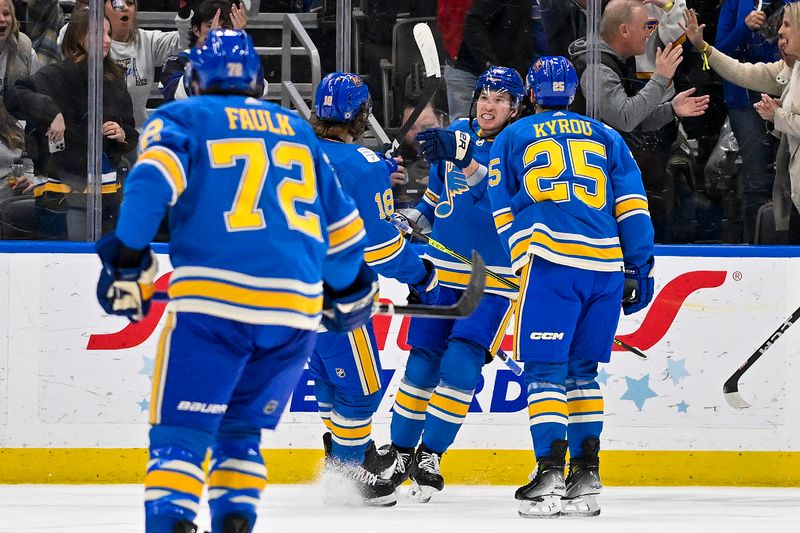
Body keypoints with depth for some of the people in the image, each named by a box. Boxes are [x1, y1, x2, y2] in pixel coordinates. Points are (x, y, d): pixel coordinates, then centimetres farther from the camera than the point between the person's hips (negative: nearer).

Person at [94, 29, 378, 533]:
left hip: (213, 302, -4)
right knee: (240, 432, 19)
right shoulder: (297, 129, 24)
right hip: (296, 307, 4)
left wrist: (128, 261, -8)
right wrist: (350, 291, 42)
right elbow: (341, 223, 27)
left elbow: (153, 179, -10)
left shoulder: (181, 118, 11)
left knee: (180, 434, -3)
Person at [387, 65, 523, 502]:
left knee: (461, 365, -12)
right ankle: (399, 453, 17)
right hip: (444, 269, 4)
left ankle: (429, 457, 0)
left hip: (495, 278, -4)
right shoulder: (457, 135, 6)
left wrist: (463, 152, -40)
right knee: (422, 365, 3)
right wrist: (414, 219, 10)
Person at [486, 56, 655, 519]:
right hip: (608, 265, 3)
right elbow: (632, 206, 13)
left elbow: (505, 215, 15)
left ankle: (550, 472, -16)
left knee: (545, 368, -3)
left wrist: (525, 264, 21)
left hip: (550, 260, -3)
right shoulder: (606, 137, 20)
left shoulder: (512, 139, 15)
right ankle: (587, 477, 9)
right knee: (583, 369, 13)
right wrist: (640, 268, 13)